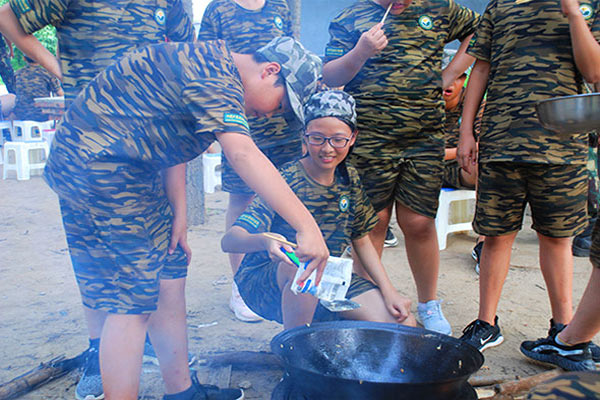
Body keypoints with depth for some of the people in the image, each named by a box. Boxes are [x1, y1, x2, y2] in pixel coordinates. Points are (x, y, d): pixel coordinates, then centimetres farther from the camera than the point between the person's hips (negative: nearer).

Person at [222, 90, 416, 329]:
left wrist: (389, 291, -1)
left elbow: (361, 240, 9)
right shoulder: (285, 181, -20)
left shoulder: (350, 180, -3)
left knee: (404, 323, -8)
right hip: (265, 281, -4)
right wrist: (264, 241, -51)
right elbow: (228, 241, -29)